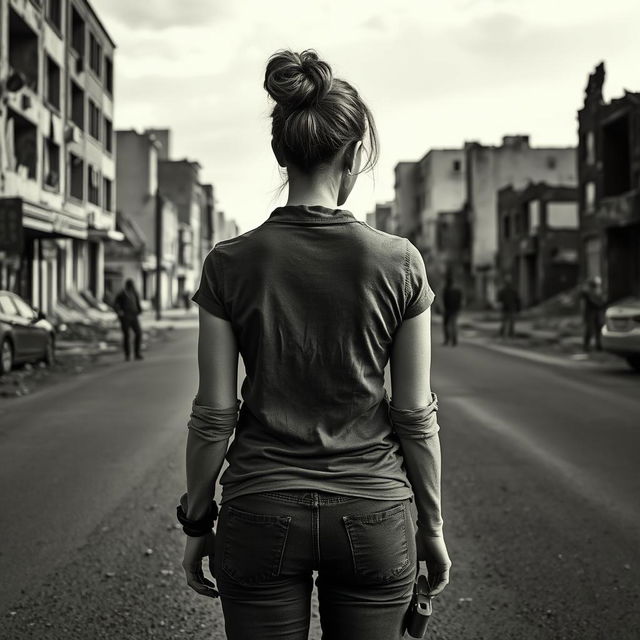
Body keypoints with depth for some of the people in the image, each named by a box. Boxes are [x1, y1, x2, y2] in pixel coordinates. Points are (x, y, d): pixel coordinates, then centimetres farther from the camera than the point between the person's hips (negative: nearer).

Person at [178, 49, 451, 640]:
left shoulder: (229, 264, -7)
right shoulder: (399, 262, -8)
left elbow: (214, 415, -5)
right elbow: (416, 415, -3)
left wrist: (197, 523, 8)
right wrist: (432, 527, 8)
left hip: (262, 515, 0)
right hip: (374, 515, 0)